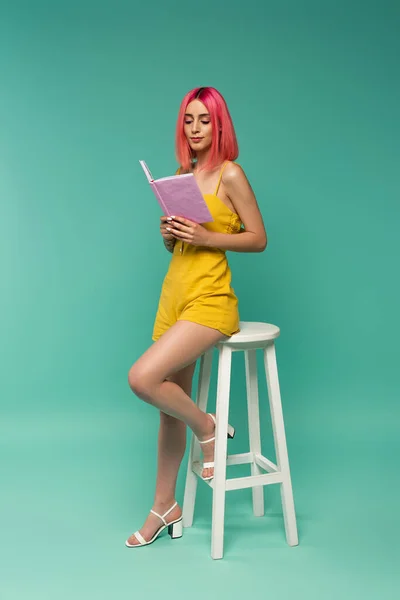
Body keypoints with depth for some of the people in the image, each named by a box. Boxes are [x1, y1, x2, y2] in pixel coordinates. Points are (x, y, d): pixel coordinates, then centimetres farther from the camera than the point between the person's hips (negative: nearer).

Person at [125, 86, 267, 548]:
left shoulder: (229, 174, -6)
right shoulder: (182, 176, 15)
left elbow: (258, 239, -6)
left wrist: (206, 237, -16)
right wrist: (169, 233, -1)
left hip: (210, 300, -7)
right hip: (174, 294, 7)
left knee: (142, 378, -22)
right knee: (169, 406, 11)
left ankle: (207, 427, 6)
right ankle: (165, 509, 25)